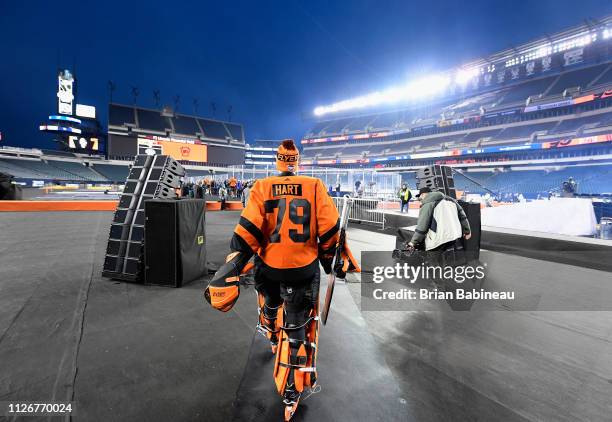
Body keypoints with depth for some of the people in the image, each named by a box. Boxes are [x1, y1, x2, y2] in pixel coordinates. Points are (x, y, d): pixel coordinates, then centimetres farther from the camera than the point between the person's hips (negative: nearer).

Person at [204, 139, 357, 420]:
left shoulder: (262, 188, -6)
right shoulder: (314, 186, -6)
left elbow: (247, 230, -14)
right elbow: (329, 229, -8)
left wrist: (229, 271, -10)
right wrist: (330, 259, 7)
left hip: (269, 268, 2)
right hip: (304, 268, -1)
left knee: (270, 305, 33)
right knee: (298, 328, 13)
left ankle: (275, 340, 62)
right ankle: (290, 396, 23)